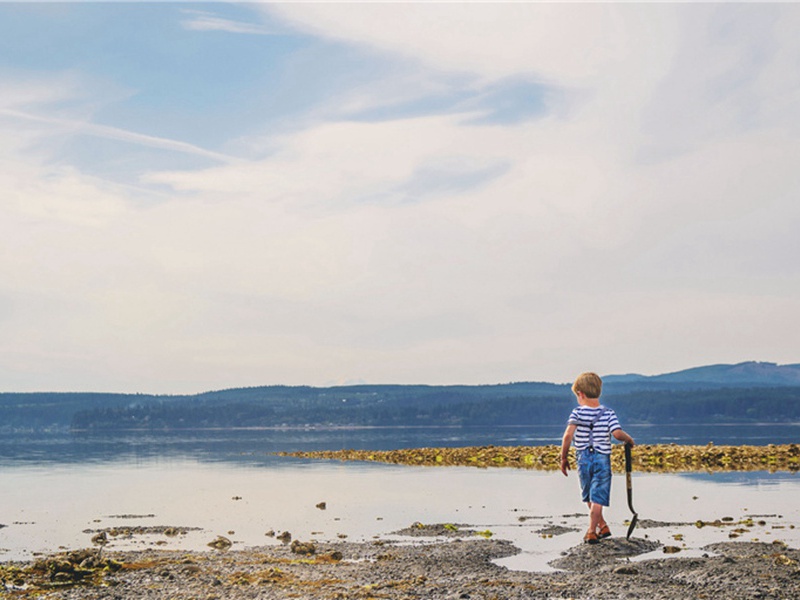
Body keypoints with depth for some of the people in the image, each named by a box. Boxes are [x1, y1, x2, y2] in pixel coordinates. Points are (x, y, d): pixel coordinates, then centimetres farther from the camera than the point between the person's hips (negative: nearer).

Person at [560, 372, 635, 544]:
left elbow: (568, 435, -16)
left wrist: (564, 458, -8)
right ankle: (591, 532, -5)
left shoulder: (577, 412, -5)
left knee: (589, 496, 20)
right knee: (598, 497, 2)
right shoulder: (608, 413, -3)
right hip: (602, 459, 0)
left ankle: (602, 526, 28)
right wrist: (629, 439, 5)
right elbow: (617, 434, -16)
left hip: (583, 459, 0)